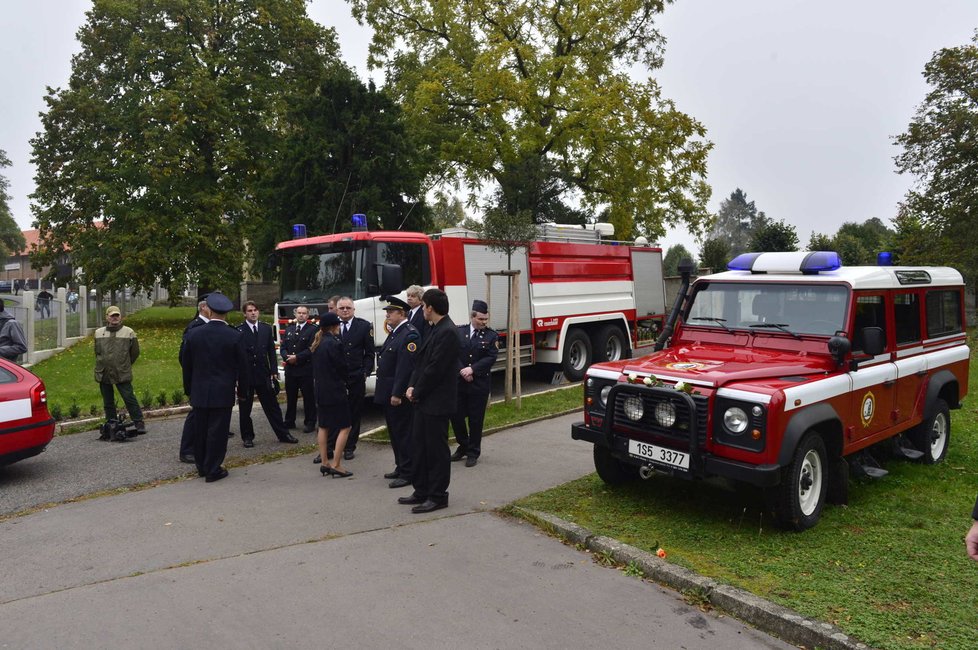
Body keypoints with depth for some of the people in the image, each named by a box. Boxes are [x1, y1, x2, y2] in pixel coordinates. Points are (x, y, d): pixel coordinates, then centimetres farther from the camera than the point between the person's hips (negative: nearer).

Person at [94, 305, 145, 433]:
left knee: (130, 399, -7)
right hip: (103, 374, 4)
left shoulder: (128, 332, -3)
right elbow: (97, 352, 21)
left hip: (122, 374, -4)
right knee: (108, 402, 11)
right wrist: (102, 366, 18)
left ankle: (139, 424, -2)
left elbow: (135, 352, 6)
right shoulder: (99, 333, 8)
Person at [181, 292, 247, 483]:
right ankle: (212, 470, 9)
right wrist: (241, 390, 7)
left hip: (199, 392, 4)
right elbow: (242, 367, -5)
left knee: (200, 430, 15)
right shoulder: (234, 336, -11)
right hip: (223, 393, -3)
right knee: (217, 431, 3)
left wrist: (188, 389, 17)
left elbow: (186, 365, 6)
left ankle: (201, 466, 28)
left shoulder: (194, 334, -2)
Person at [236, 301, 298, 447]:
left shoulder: (267, 328, 6)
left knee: (272, 406, 8)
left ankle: (283, 434, 14)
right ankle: (247, 437, 21)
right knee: (245, 408, 8)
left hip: (264, 374, 3)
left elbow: (271, 351, 7)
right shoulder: (239, 331, -5)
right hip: (245, 375, -2)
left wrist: (274, 371, 1)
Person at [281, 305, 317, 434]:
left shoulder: (313, 329, -4)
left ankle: (310, 423, 8)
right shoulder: (289, 329, 15)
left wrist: (297, 357, -16)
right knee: (290, 397, 13)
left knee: (308, 397, 1)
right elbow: (283, 347, 11)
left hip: (306, 370, -5)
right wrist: (287, 357, -8)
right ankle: (289, 422, 23)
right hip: (290, 369, 5)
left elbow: (311, 349, -12)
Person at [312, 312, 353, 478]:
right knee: (344, 427, -1)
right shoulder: (334, 344, -17)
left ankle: (325, 464, 20)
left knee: (323, 426, 15)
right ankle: (336, 465, -3)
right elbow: (343, 369, -11)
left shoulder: (317, 344, 8)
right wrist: (344, 380, 7)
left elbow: (315, 368, 13)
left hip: (320, 391, 9)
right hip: (335, 391, -9)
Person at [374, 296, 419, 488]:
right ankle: (400, 467, 29)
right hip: (388, 393, 10)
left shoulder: (409, 335, -16)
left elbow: (406, 368, -22)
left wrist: (397, 394, -23)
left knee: (403, 434, -2)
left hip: (399, 395, -10)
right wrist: (386, 392, 16)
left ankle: (407, 474, 6)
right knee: (394, 433, 17)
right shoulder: (394, 333, 16)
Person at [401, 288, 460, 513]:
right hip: (424, 400, 10)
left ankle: (438, 496, 13)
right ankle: (421, 492, 28)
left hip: (437, 402, -10)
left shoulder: (447, 332, -19)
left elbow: (435, 369, -21)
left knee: (436, 449, 1)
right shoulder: (434, 329, 12)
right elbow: (421, 360, 14)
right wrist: (412, 386, 2)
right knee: (419, 446, 16)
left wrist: (417, 392, -11)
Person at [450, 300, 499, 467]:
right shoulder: (458, 332, 2)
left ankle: (473, 453, 20)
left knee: (476, 420, 5)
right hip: (458, 383, 2)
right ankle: (463, 446, 30)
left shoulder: (491, 336, -1)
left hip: (480, 384, -2)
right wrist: (462, 371, -15)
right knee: (456, 416, 7)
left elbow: (491, 358, -9)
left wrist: (472, 369, -17)